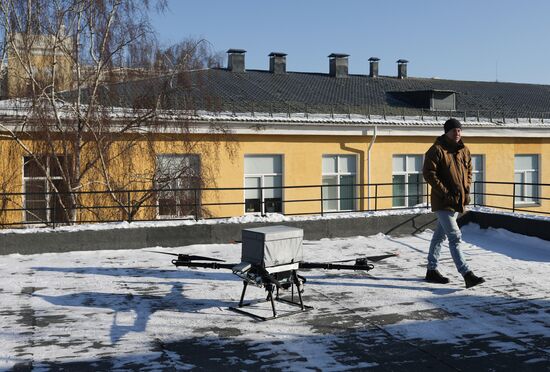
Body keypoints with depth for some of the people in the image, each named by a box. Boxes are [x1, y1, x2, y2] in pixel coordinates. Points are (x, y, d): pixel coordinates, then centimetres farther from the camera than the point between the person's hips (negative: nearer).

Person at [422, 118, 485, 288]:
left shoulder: (464, 150, 10)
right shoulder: (437, 150, -12)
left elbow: (469, 171, 21)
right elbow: (428, 173, -15)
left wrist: (467, 191, 6)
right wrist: (445, 193, -17)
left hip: (458, 202, 8)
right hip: (443, 202, -8)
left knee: (440, 235, 17)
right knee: (455, 237, -12)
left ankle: (432, 270, 27)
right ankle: (467, 274, -14)